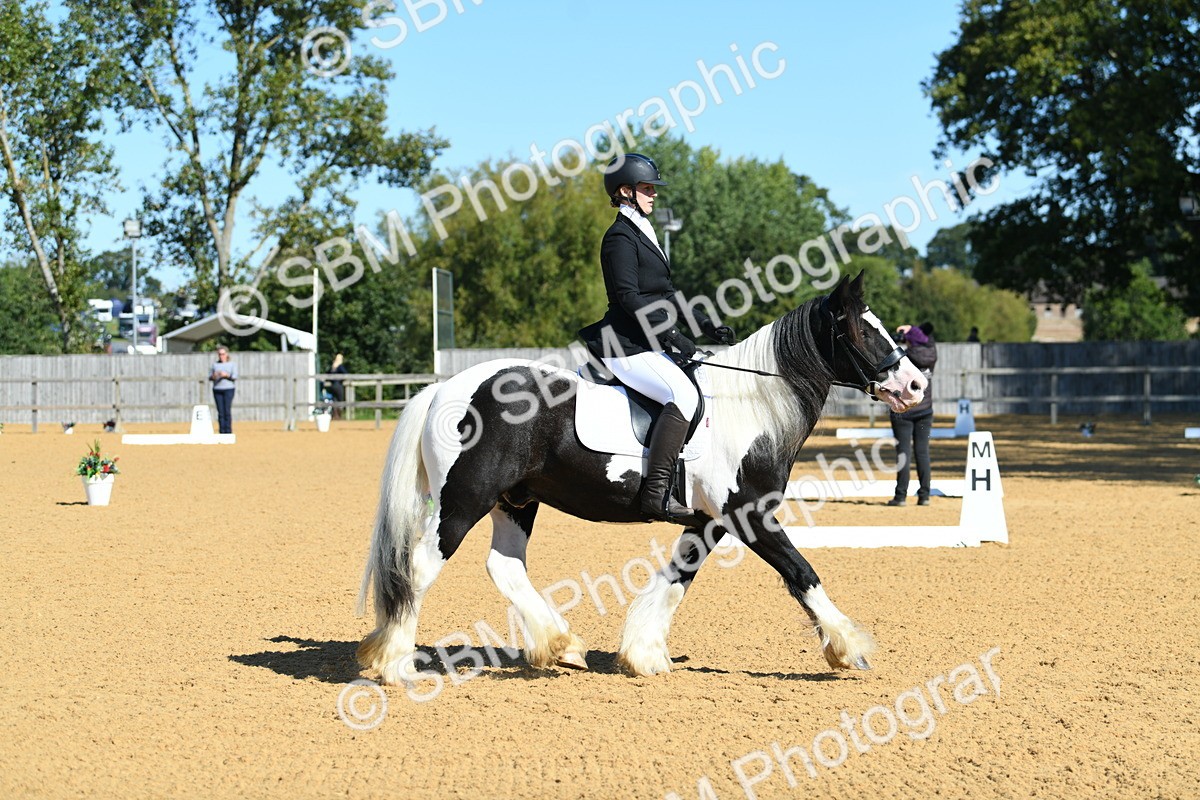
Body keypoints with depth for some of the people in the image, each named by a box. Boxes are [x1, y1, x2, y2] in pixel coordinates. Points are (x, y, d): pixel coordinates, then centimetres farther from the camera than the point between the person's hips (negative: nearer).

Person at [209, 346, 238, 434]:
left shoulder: (232, 364, 8)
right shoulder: (215, 365, 17)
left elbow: (234, 377, -2)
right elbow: (209, 377, 14)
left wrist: (226, 375, -20)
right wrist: (213, 376, -8)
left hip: (228, 388, -3)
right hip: (217, 390, 3)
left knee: (227, 411, -10)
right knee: (220, 411, -3)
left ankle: (228, 432, -10)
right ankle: (221, 432, -3)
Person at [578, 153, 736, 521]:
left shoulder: (642, 233, 21)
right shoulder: (621, 236, -9)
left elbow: (665, 293, 23)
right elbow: (628, 297, -18)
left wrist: (708, 325, 14)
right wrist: (672, 335, -22)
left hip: (648, 344, 11)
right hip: (627, 346, -11)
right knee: (684, 394, -29)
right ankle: (656, 492, -33)